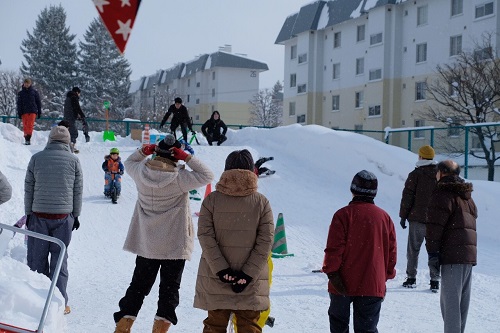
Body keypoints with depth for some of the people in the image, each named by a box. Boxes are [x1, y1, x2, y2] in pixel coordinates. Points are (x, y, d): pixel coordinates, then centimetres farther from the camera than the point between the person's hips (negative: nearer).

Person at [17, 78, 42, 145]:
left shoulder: (34, 92, 6)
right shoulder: (21, 93, 9)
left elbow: (38, 102, 9)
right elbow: (19, 104, 9)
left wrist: (39, 112, 5)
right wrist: (19, 113, -1)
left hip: (33, 111, -1)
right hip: (24, 112, 2)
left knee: (30, 125, -11)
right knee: (25, 126, -1)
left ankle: (28, 139, -14)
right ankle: (26, 138, 3)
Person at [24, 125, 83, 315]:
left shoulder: (37, 158, 0)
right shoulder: (73, 160, -1)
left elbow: (28, 189, 4)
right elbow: (78, 192, 2)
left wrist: (28, 213, 12)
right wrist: (75, 215, 12)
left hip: (38, 216, 0)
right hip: (64, 216, 0)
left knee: (37, 259, 8)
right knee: (59, 259, 6)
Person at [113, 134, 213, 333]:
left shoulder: (141, 172, -6)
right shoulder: (179, 178, -19)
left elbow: (129, 163, 16)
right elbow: (207, 176, -10)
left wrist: (144, 151, 2)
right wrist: (187, 158, -14)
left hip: (145, 243, 4)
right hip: (175, 244, -4)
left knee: (139, 284, 16)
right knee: (169, 287, 6)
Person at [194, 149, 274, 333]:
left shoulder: (211, 200, -2)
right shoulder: (262, 202, -3)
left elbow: (205, 237, -9)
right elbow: (265, 241, -8)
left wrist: (221, 269, -10)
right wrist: (247, 273, -9)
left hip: (215, 278, 1)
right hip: (251, 282, 0)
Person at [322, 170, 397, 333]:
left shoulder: (343, 214, -9)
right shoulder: (384, 217, 3)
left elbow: (334, 248, -13)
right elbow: (391, 251, 8)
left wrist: (331, 272, -6)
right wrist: (386, 276, 18)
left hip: (344, 283, -2)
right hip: (373, 285, 2)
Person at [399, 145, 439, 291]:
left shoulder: (415, 175, -6)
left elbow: (407, 196, -6)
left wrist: (403, 216, 2)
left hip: (417, 219, -3)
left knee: (413, 249, 8)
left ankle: (411, 278, 10)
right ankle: (435, 280, 3)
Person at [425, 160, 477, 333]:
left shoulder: (443, 194, -6)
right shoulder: (467, 196, 22)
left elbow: (435, 225, -15)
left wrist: (432, 252, -14)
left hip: (452, 254, -9)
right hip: (469, 254, 9)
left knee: (450, 300, -9)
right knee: (462, 300, 14)